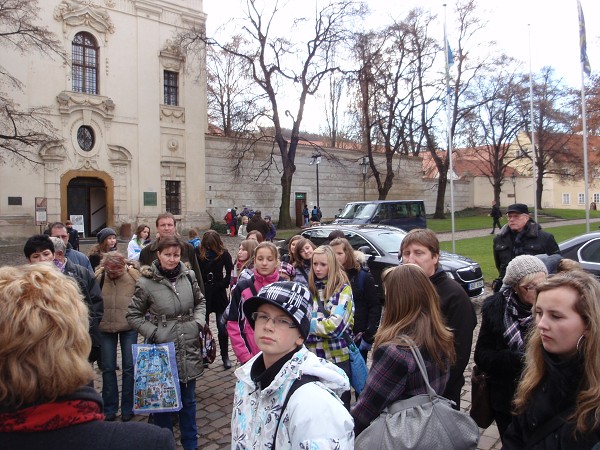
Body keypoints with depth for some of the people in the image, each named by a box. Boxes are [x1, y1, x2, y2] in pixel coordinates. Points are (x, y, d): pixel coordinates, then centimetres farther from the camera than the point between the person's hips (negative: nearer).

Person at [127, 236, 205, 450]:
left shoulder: (188, 276, -2)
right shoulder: (146, 282, -10)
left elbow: (200, 301, 13)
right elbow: (133, 315, -1)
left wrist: (198, 322, -3)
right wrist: (152, 333, -11)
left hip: (189, 350, 3)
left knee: (188, 401, 17)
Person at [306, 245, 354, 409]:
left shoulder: (343, 288, -7)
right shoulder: (310, 288, 8)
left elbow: (335, 325, -17)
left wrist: (307, 323, -10)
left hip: (338, 356, -4)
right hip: (313, 355, 5)